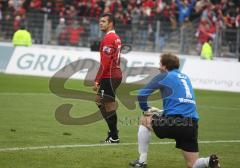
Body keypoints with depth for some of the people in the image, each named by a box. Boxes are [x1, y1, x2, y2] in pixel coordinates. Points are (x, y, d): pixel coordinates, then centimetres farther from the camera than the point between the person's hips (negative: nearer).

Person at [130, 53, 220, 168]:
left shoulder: (164, 76, 7)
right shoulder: (185, 77, 24)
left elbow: (142, 95, 3)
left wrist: (146, 109, 21)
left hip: (173, 123, -5)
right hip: (192, 126, 5)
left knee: (144, 120, 23)